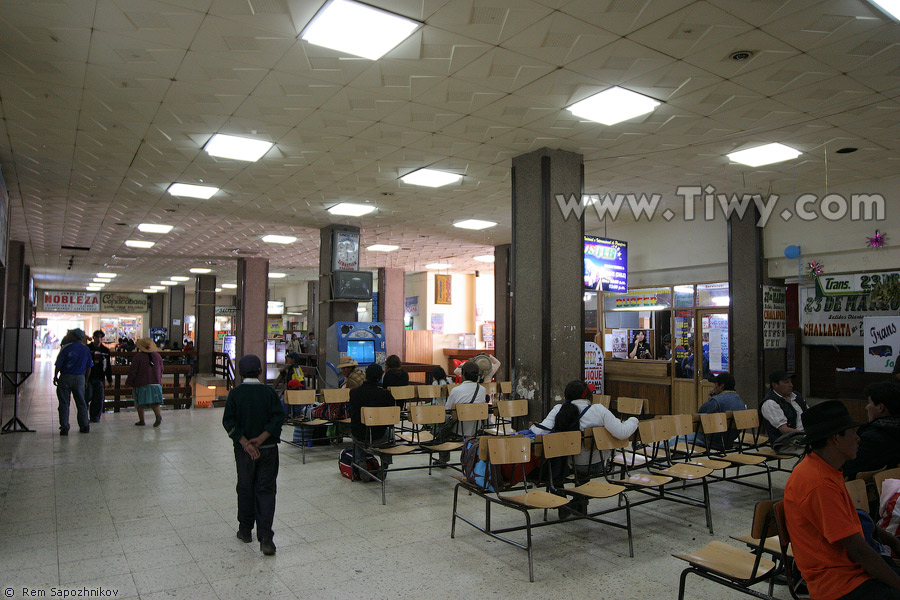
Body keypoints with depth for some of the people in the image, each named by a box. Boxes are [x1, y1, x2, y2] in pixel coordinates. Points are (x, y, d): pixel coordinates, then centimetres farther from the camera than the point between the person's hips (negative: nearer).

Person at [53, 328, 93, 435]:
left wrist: (55, 376, 4)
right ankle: (84, 426, 17)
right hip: (80, 378, 3)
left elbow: (58, 364, -8)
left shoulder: (66, 348, -10)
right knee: (81, 403, 13)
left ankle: (64, 428, 3)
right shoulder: (86, 349, 3)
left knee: (64, 403, 4)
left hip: (65, 378, -3)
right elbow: (89, 367, 8)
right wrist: (85, 378, 18)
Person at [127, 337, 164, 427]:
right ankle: (158, 415, -18)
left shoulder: (138, 357, -10)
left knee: (140, 403, 7)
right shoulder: (157, 356, 5)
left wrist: (128, 383, 3)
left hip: (141, 384, -4)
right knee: (154, 402, 5)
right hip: (155, 383, 4)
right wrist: (158, 380, 27)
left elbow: (132, 372, -7)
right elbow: (161, 370, 13)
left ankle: (141, 420, 10)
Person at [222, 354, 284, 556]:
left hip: (243, 449, 1)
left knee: (245, 489, 16)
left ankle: (245, 531, 29)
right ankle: (265, 537, -7)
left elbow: (229, 422, -10)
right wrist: (261, 439, -13)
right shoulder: (269, 392, -4)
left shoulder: (235, 394, -4)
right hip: (268, 448, -1)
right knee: (266, 490, 2)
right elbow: (278, 416, -12)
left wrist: (245, 443, -13)